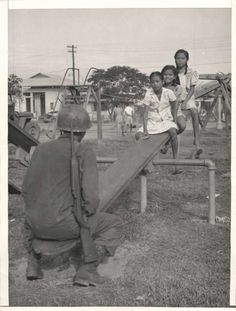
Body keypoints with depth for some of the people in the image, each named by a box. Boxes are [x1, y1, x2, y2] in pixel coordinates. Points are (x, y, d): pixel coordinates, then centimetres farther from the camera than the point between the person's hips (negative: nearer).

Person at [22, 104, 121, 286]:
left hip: (39, 222, 5)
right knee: (112, 224, 16)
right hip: (65, 223, -5)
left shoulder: (41, 149, 7)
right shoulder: (86, 153, -9)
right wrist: (85, 219, 5)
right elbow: (90, 196, -17)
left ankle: (34, 264, 27)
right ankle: (87, 271, 8)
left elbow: (28, 189, 10)